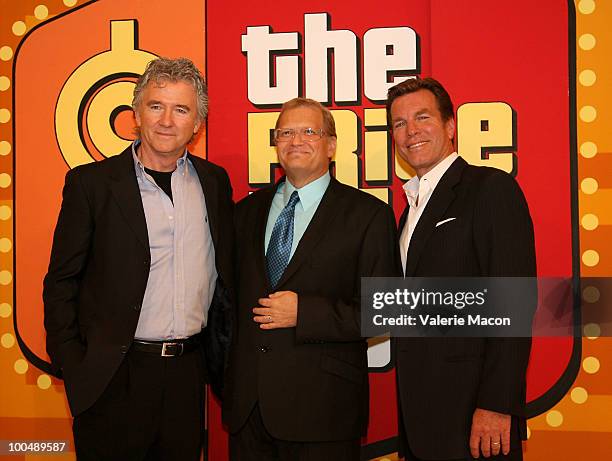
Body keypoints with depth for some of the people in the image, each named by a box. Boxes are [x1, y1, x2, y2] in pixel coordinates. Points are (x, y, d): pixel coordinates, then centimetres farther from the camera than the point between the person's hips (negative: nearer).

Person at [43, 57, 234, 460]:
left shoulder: (215, 181, 7)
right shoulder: (91, 183, -4)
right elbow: (61, 283, -3)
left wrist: (223, 350, 10)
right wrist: (73, 367, -8)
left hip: (189, 369, 4)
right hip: (116, 378, -3)